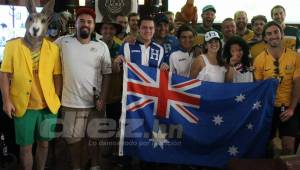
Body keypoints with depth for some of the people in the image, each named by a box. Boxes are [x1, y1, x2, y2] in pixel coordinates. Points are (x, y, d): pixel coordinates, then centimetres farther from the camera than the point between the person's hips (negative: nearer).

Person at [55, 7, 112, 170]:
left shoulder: (102, 46, 0)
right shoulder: (63, 42, -2)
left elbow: (106, 74, 2)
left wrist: (102, 98, -6)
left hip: (95, 103, 1)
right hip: (71, 103, 0)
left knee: (95, 139, 13)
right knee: (74, 140, 12)